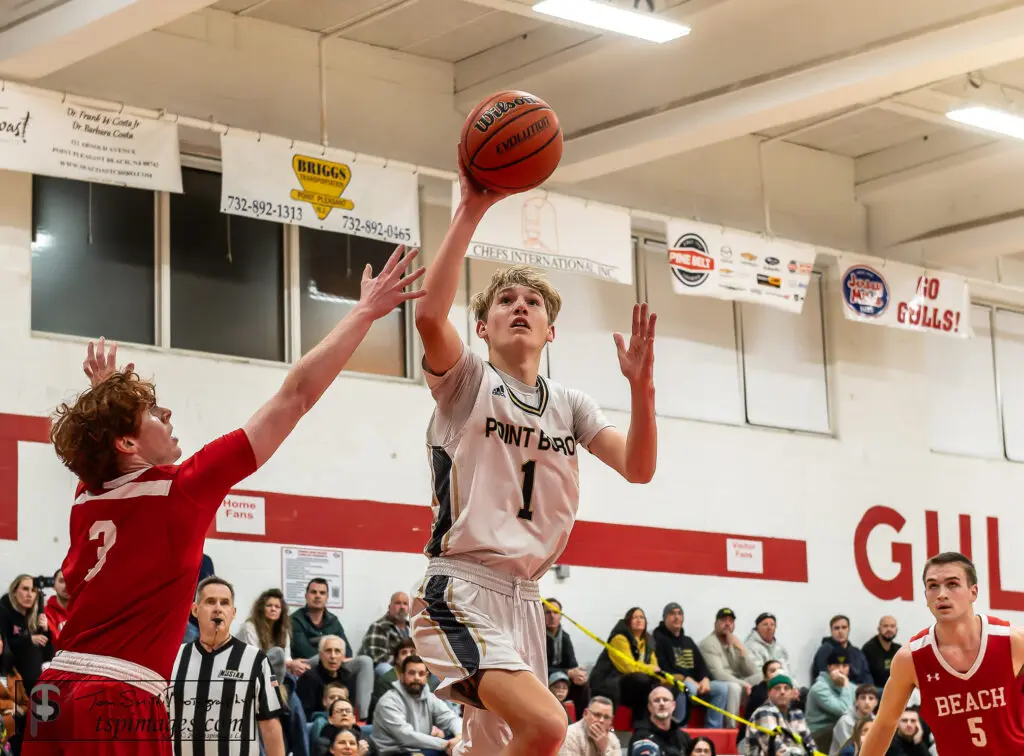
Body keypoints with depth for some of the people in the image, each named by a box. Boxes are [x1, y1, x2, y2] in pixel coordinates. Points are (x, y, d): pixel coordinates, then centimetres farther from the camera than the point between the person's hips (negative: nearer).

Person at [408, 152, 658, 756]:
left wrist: (642, 386, -15)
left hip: (525, 597, 7)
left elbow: (638, 468, 2)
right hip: (462, 591, -7)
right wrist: (471, 211, -23)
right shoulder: (468, 381, -1)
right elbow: (431, 315, -22)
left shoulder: (570, 405, 15)